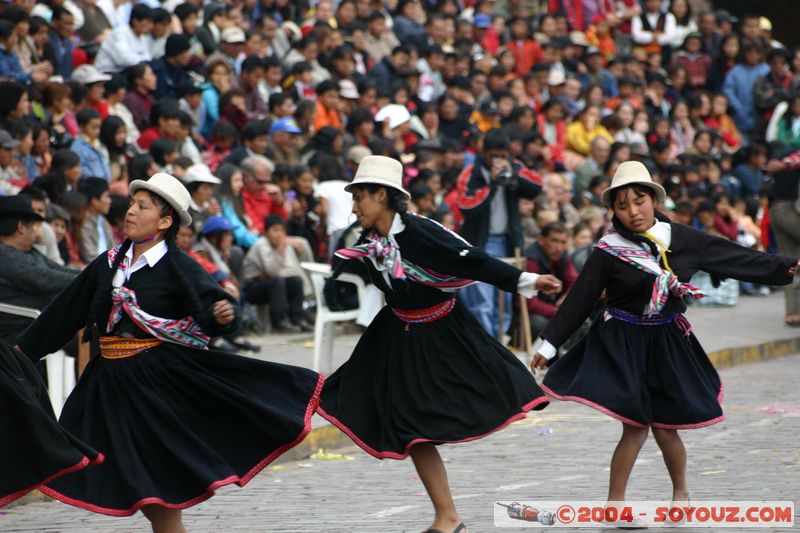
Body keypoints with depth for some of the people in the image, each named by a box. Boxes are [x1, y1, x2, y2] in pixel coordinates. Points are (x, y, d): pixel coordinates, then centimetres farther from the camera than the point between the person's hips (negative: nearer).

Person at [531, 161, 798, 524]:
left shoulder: (683, 240, 0)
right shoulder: (609, 252, -7)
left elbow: (738, 259, 3)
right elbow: (578, 301, -3)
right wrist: (549, 344, -3)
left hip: (667, 343, 2)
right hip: (622, 345, -2)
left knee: (664, 426, 3)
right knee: (635, 426, -9)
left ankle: (680, 490, 28)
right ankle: (614, 504, 2)